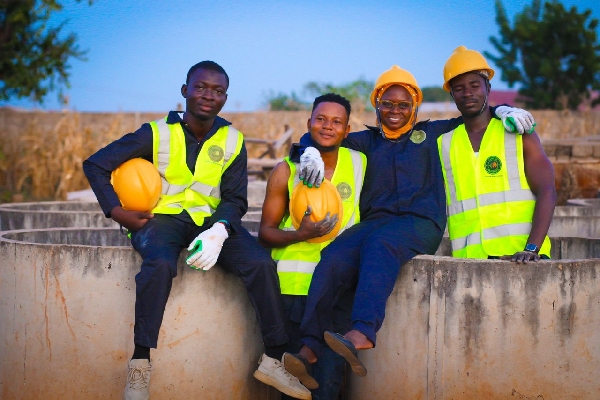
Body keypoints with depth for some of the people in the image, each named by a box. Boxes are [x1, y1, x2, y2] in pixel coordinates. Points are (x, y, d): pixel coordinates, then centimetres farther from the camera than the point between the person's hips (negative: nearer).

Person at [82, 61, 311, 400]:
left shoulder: (233, 141, 6)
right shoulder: (157, 134, -2)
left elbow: (235, 199, 2)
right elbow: (95, 165, 0)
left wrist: (218, 232, -20)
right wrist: (118, 213, -12)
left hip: (211, 219, 3)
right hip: (162, 218, -3)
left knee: (261, 263, -22)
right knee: (160, 264, -37)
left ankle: (274, 358, -14)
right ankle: (140, 364, -30)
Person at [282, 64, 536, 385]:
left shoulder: (431, 133, 22)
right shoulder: (368, 140, 25)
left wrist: (503, 110, 10)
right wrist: (310, 151, 1)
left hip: (421, 222, -2)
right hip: (375, 221, 2)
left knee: (381, 243, -38)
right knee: (334, 257, -30)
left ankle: (362, 335, -58)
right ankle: (309, 349, -39)